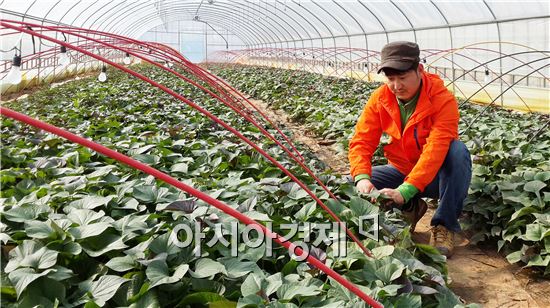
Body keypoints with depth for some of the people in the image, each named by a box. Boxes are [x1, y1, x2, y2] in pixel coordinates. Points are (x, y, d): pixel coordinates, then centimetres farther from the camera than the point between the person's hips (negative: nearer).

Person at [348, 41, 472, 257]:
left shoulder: (443, 100, -23)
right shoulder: (380, 99, -10)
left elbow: (436, 150, -34)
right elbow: (361, 141, -14)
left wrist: (405, 190, -44)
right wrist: (362, 178, -33)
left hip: (436, 175, -3)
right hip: (401, 171, 4)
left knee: (458, 150, -35)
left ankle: (445, 225, -20)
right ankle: (410, 208, 2)